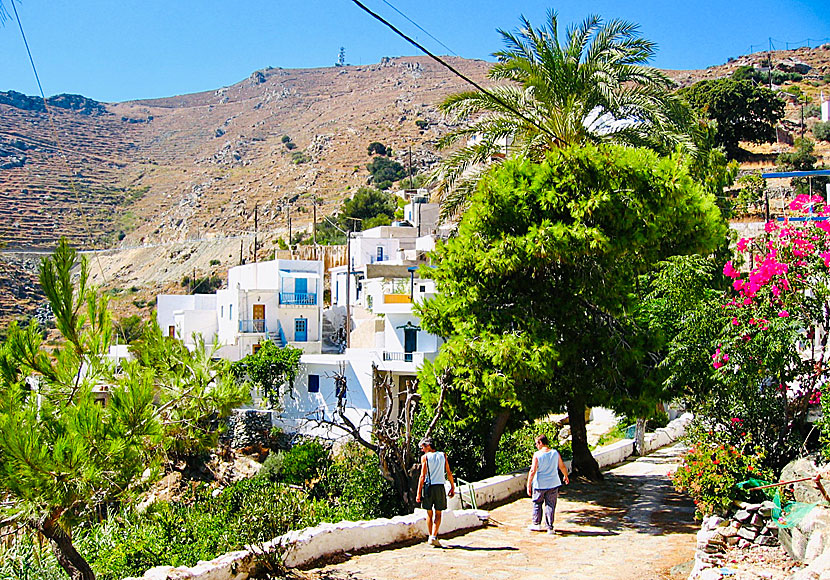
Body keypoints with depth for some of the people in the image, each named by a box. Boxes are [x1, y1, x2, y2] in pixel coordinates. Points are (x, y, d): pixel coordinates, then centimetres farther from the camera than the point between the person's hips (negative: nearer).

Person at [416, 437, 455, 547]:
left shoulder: (425, 457, -3)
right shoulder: (442, 455, 6)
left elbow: (422, 476, -8)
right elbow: (449, 473, 6)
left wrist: (419, 493, -6)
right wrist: (452, 487, 15)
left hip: (428, 487, -1)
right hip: (440, 487, 1)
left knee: (429, 513, 12)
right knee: (438, 514, 6)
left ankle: (430, 537, 15)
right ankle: (434, 537, -9)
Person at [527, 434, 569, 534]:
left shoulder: (537, 455, -14)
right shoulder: (555, 453, -3)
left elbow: (533, 471, -16)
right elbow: (562, 467, 6)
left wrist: (529, 485, -11)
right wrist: (565, 476, 26)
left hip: (540, 484, -3)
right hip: (553, 484, 3)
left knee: (537, 504, 16)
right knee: (550, 505, 9)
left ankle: (536, 524, 25)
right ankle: (550, 528, 9)